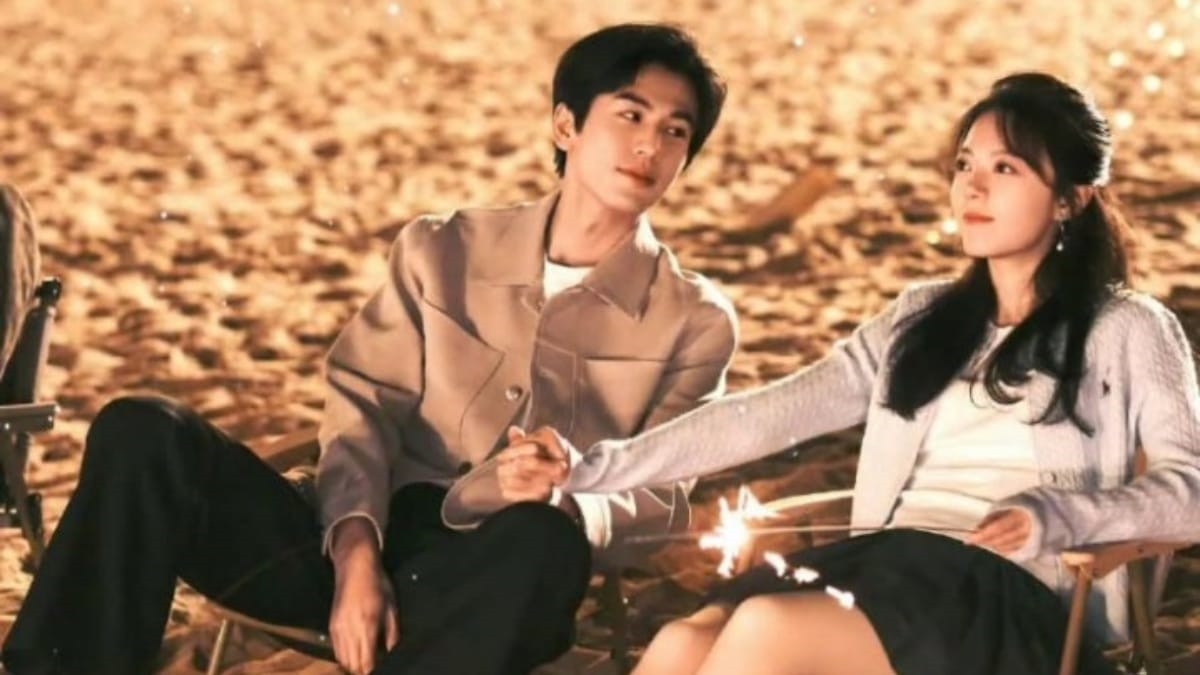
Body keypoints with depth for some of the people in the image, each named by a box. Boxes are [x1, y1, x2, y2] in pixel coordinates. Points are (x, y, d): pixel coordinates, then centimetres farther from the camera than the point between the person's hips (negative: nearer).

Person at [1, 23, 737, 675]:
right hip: (375, 551, 3)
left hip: (496, 585, -2)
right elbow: (364, 407, 7)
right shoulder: (442, 252, 15)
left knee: (544, 536, -40)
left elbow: (663, 497, 1)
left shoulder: (695, 322, 10)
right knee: (143, 433, -20)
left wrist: (573, 498, -24)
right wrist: (355, 548, -14)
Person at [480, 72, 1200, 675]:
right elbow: (775, 413, 16)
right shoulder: (923, 317, 24)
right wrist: (598, 465, 5)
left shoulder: (1126, 329, 10)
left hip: (1011, 597, -5)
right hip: (889, 566, 5)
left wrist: (1056, 514, -20)